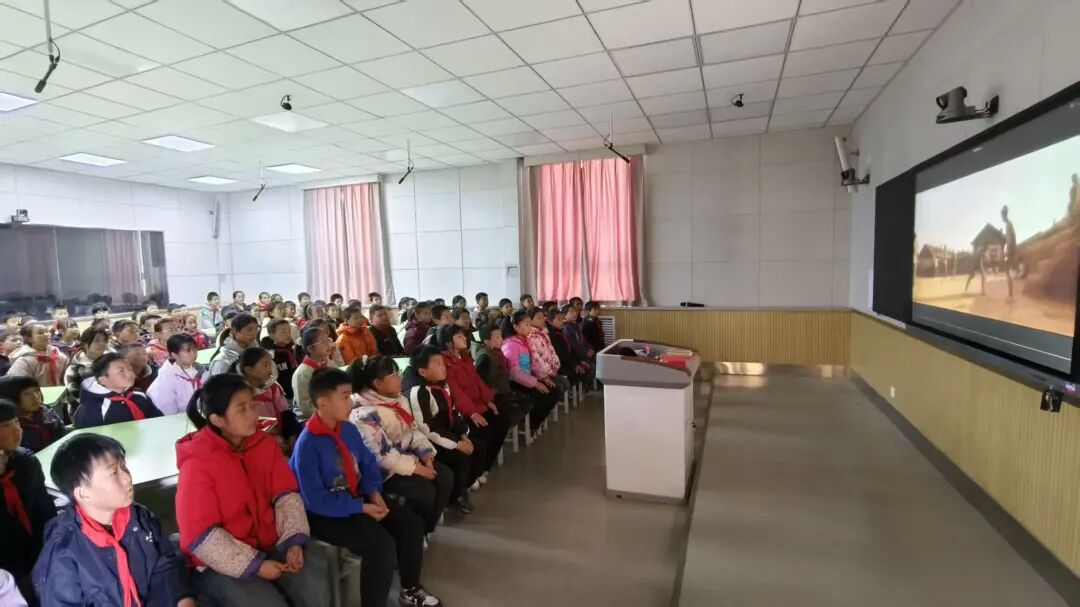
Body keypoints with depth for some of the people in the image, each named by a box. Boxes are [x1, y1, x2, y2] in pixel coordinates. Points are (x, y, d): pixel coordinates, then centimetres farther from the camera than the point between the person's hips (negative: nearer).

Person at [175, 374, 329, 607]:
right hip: (221, 563, -4)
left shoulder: (265, 443, -2)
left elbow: (286, 496, 0)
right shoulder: (197, 465, -17)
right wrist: (254, 565, -19)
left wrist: (294, 541, -14)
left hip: (272, 544, 4)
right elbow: (200, 537, -16)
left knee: (315, 588, -14)